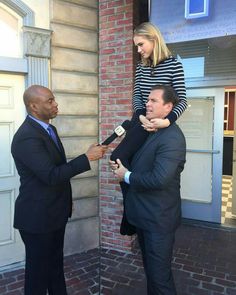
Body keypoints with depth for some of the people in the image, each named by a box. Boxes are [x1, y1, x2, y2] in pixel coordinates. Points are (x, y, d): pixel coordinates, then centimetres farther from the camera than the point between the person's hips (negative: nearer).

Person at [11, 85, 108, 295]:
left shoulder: (48, 128, 6)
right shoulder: (27, 137, -24)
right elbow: (51, 175, -29)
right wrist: (87, 158, -26)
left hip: (55, 212, 9)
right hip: (37, 216, -8)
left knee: (56, 263, 23)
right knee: (38, 269, 11)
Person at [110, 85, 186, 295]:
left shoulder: (172, 137, -22)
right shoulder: (149, 131, 9)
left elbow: (159, 179, -30)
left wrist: (127, 176, -17)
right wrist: (120, 164, 1)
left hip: (158, 218, -9)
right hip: (145, 214, 9)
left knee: (159, 274, 8)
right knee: (151, 269, 25)